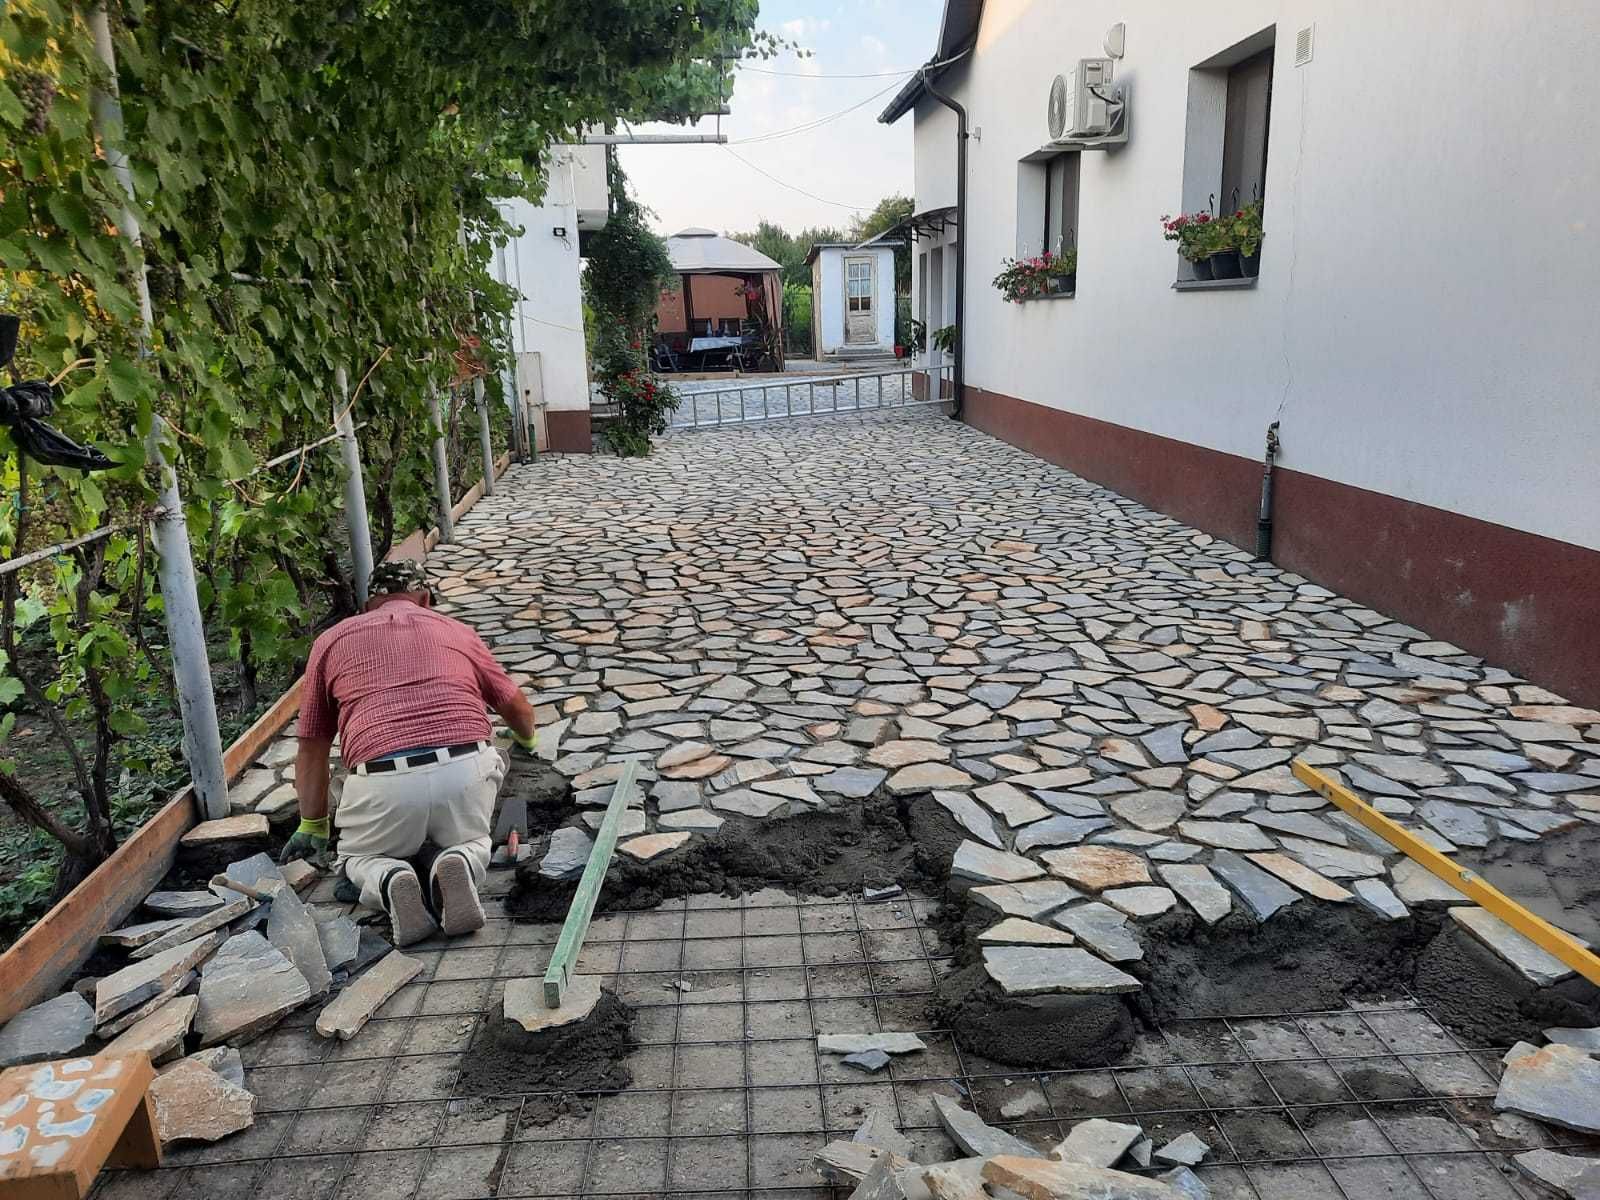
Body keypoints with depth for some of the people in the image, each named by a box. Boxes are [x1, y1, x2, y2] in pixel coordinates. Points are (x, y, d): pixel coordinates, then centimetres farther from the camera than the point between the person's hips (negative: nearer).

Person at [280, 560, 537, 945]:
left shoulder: (331, 641, 22)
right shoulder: (456, 630, 24)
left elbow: (312, 746, 25)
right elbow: (518, 706, 34)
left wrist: (312, 825, 38)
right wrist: (525, 740, 57)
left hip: (384, 780, 0)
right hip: (466, 769, 1)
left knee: (359, 857, 30)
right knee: (472, 839, 31)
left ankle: (390, 883, -6)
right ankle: (460, 865, -5)